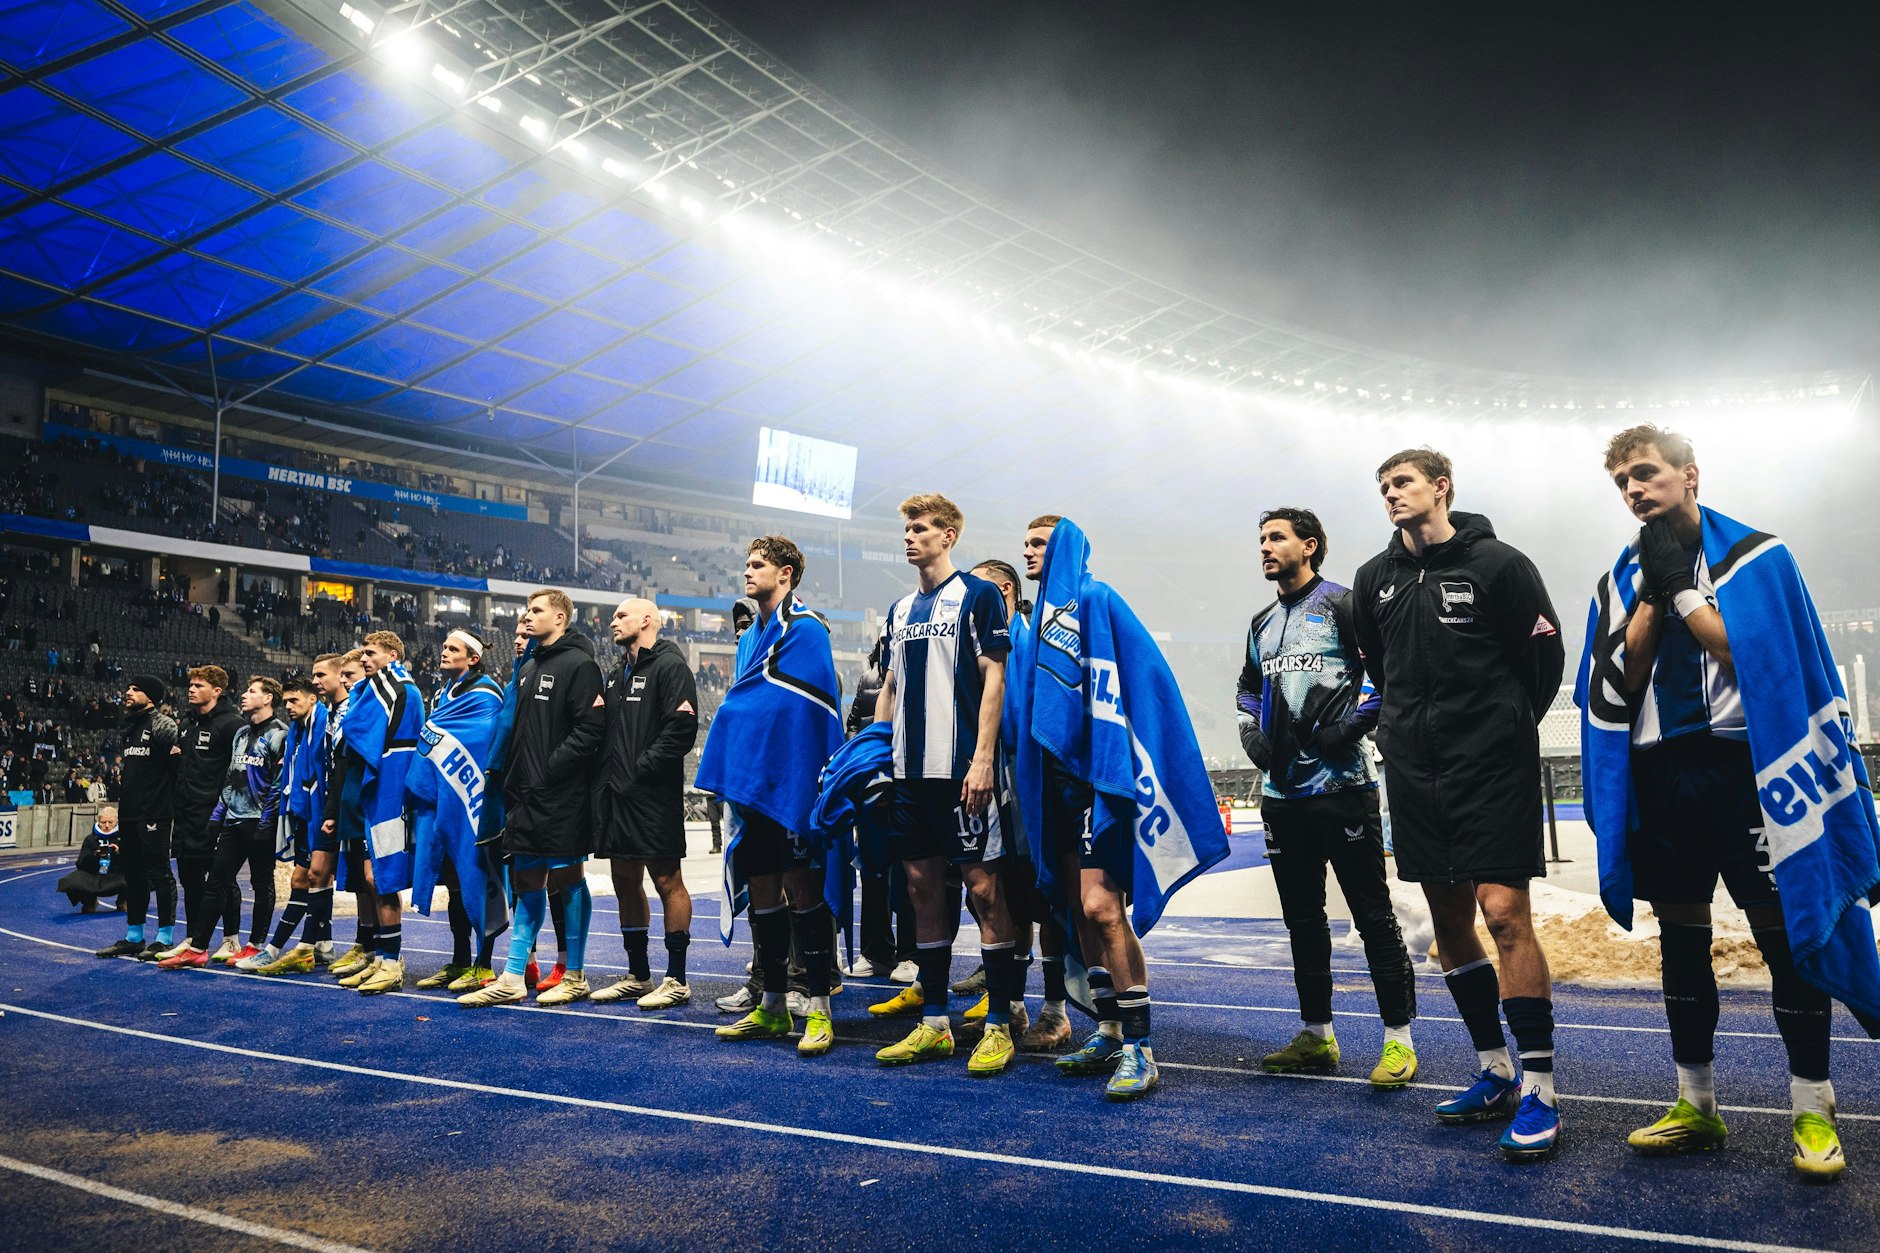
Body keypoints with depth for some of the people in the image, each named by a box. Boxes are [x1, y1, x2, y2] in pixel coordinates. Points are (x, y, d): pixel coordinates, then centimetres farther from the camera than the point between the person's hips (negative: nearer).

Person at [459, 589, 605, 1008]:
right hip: (525, 797, 8)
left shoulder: (579, 664, -9)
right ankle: (512, 979, 14)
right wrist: (511, 777, 11)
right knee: (526, 884, 10)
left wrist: (549, 770, -18)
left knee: (567, 881, 1)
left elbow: (590, 730, -18)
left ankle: (575, 976, 11)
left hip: (561, 798, -8)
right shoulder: (529, 668, 18)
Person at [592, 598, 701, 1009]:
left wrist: (642, 767, -17)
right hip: (615, 796, 9)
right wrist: (605, 773, 9)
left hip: (653, 795, -9)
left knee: (666, 881, -3)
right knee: (626, 882, 13)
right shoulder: (617, 674, 21)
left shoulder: (670, 666, -7)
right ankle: (638, 976, 23)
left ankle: (676, 979, 4)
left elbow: (682, 728, -17)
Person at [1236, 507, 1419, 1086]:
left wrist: (1353, 721, -16)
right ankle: (1316, 1035, 23)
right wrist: (1251, 731, 14)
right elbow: (1248, 687, 31)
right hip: (1282, 791, 8)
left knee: (1373, 913, -2)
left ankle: (1399, 1040, 6)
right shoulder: (1262, 623, 18)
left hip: (1341, 784, -7)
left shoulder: (1342, 604, -5)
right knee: (1302, 917, 13)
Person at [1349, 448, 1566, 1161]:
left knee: (1503, 913, -11)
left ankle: (1538, 1090, -1)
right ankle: (1494, 1075, 22)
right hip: (1415, 773, 6)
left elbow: (1546, 654, -1)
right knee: (1449, 921, 9)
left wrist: (1507, 728, 5)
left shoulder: (1496, 563, -5)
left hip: (1493, 769, -5)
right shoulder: (1375, 579, 9)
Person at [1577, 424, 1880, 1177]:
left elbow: (1755, 658, -13)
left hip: (1745, 768, -4)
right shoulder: (1625, 578, 10)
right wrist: (1653, 593, -7)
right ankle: (1695, 1107, 21)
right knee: (1680, 938, 10)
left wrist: (1680, 586, -11)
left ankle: (1813, 1114, 14)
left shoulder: (1754, 555, -1)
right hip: (1658, 776, 4)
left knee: (1783, 932, 0)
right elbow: (1619, 681, 0)